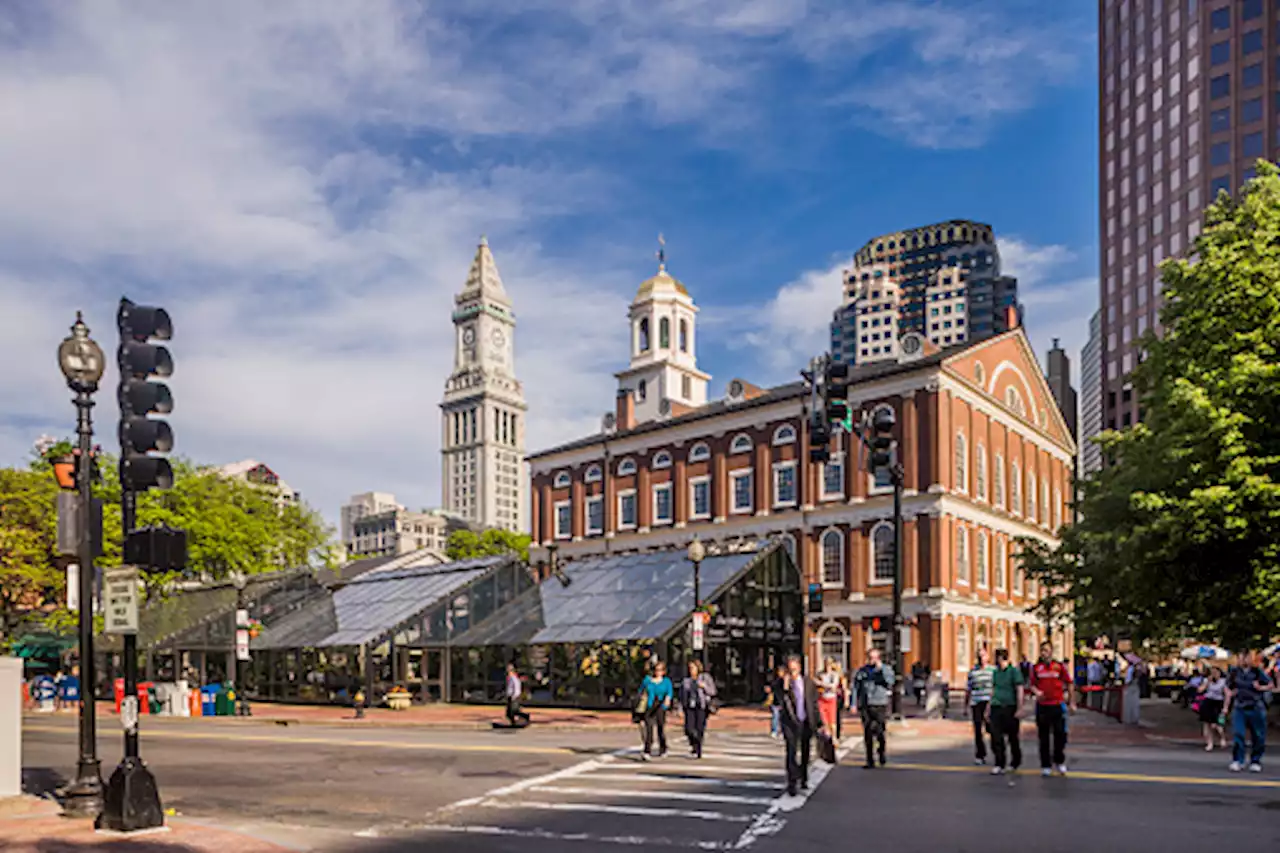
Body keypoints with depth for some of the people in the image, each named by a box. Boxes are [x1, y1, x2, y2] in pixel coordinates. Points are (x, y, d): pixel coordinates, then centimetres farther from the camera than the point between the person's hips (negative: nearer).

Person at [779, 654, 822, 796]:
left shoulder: (808, 682, 2)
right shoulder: (784, 683, -5)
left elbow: (814, 703, 7)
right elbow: (783, 702, -16)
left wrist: (819, 723, 8)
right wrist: (785, 687, -28)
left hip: (806, 722, 3)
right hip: (791, 722, -3)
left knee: (805, 752, 13)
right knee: (792, 751, -11)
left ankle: (803, 780, 30)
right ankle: (792, 783, -8)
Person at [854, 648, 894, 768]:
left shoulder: (886, 669, 5)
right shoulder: (862, 671, 11)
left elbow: (890, 681, -14)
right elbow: (855, 687, 13)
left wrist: (881, 668, -14)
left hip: (880, 705, -3)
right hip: (865, 706, 3)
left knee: (878, 731, -11)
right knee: (867, 734, 4)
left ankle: (881, 750, 19)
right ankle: (870, 760, 13)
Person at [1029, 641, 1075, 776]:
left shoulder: (1059, 666, 0)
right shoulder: (1036, 667, 4)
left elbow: (1068, 683, 5)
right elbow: (1032, 684, 8)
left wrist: (1071, 702, 5)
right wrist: (1036, 692, -13)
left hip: (1057, 705, -1)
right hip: (1042, 705, 1)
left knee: (1060, 734, 4)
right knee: (1043, 737, 7)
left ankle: (1059, 761, 25)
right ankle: (1046, 765, 15)